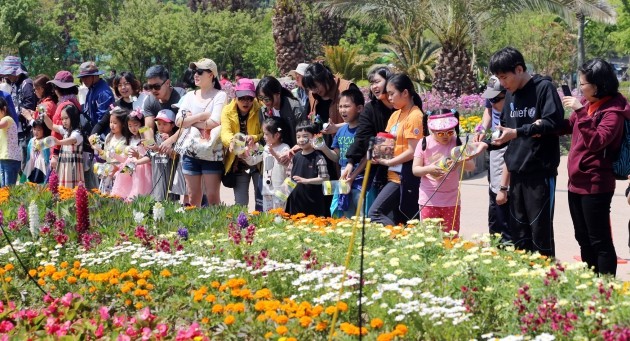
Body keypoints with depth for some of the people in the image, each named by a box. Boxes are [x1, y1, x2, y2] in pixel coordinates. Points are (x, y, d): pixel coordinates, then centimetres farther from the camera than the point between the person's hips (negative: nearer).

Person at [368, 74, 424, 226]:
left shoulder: (415, 116, -12)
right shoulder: (395, 115, 14)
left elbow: (412, 151, -16)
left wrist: (388, 162, -13)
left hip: (405, 177, -9)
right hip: (394, 175, 9)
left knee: (375, 212, -16)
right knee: (396, 220, 8)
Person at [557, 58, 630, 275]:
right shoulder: (587, 103, 7)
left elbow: (596, 141, -27)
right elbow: (570, 126, 22)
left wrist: (581, 112, -29)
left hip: (595, 185, -9)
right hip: (577, 182, 9)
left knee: (599, 241, -3)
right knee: (584, 240, 17)